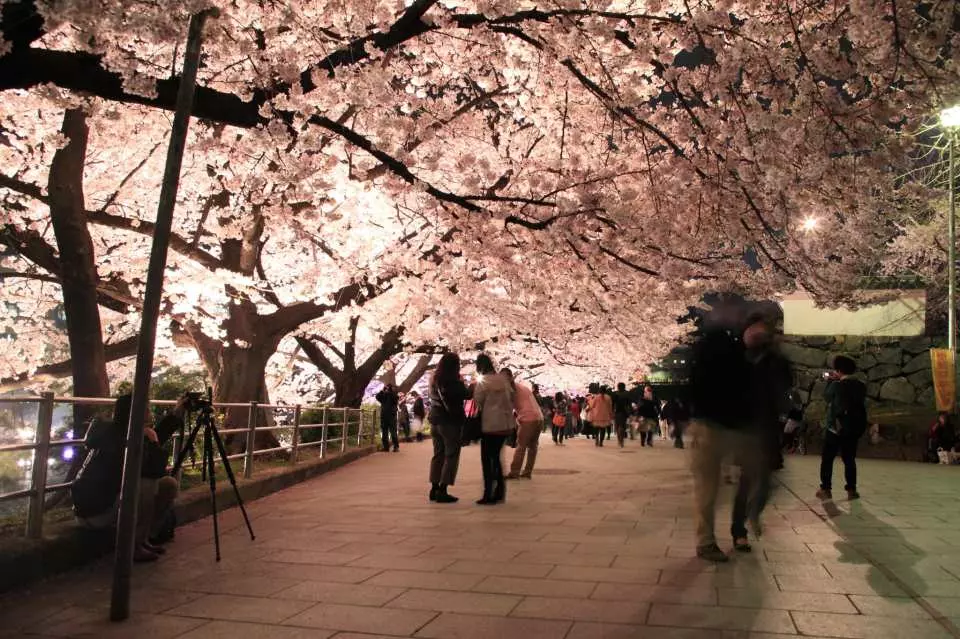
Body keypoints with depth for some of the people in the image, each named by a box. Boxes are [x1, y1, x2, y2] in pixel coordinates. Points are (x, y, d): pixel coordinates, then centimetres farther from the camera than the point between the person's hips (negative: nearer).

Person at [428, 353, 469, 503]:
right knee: (451, 456, -1)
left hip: (435, 420, 8)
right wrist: (462, 382, 1)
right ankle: (442, 490, -4)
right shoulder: (452, 380, -16)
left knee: (438, 454, 14)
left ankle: (434, 488, 15)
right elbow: (466, 395, -14)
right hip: (451, 421, -8)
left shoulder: (434, 379, 8)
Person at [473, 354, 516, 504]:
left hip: (490, 424, -6)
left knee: (486, 459, 2)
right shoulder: (503, 379, 8)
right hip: (505, 423, 6)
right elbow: (511, 398, 12)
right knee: (496, 457, 16)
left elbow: (477, 402, -5)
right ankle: (500, 492, 17)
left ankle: (489, 494, 0)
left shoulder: (482, 382, -8)